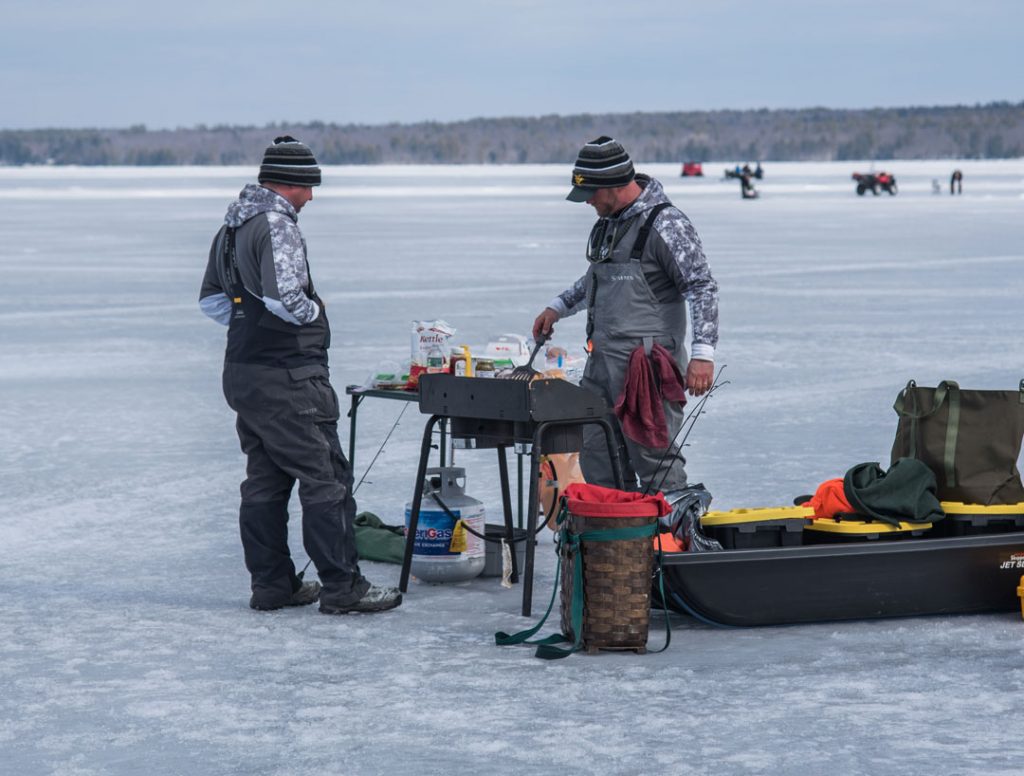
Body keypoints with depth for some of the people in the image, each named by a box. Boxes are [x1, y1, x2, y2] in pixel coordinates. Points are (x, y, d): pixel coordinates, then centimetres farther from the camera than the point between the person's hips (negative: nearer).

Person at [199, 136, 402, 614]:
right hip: (287, 377, -10)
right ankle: (342, 587, -5)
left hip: (242, 373, 10)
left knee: (265, 480, 14)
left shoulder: (232, 227, 14)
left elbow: (211, 299, 21)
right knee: (325, 479, -5)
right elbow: (285, 296, -28)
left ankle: (272, 584, 18)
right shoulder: (276, 225, -17)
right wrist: (314, 314, -9)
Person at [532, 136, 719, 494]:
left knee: (654, 458, -8)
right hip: (602, 360, 9)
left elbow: (703, 288, -15)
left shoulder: (665, 224, -13)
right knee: (596, 455, 10)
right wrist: (558, 306, 25)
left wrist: (703, 353, -22)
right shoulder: (608, 222, 14)